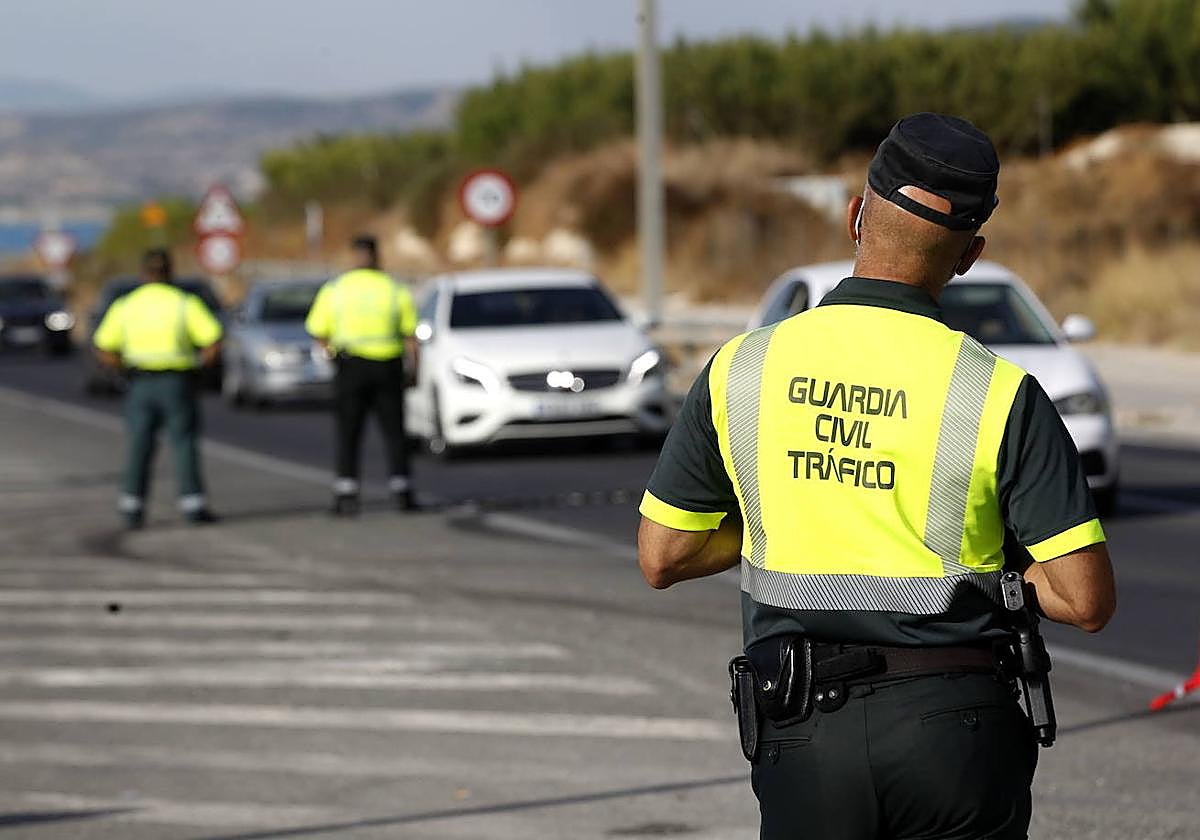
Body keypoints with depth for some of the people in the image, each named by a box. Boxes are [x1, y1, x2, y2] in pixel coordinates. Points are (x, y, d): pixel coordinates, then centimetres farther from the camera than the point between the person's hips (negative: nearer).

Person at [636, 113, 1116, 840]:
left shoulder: (742, 369, -1)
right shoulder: (999, 394, -8)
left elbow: (662, 558, 7)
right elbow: (1087, 601, -10)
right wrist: (982, 565, 8)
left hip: (803, 732, 2)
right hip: (955, 726, -2)